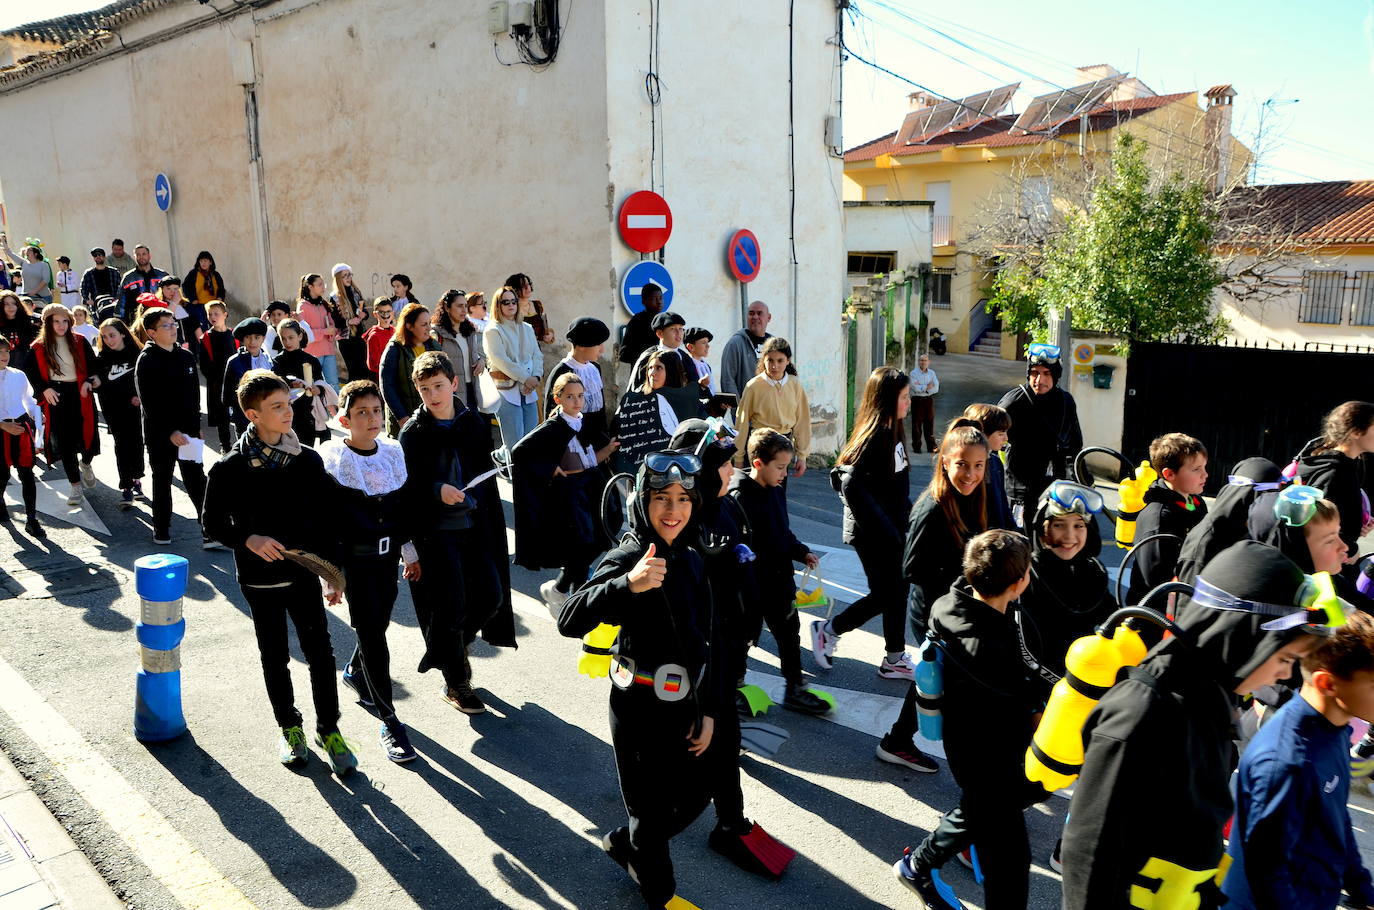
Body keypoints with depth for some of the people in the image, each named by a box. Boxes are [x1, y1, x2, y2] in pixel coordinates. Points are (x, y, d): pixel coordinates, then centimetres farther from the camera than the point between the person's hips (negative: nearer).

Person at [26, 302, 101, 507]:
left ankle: (85, 463, 35)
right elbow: (30, 371, 5)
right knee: (65, 441, 2)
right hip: (55, 397, 0)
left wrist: (89, 381, -12)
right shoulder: (38, 347, 0)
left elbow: (93, 364, 6)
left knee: (86, 434, -2)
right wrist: (44, 389, -9)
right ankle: (76, 485, 13)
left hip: (80, 394, 0)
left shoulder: (80, 342, 1)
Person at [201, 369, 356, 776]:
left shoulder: (308, 460, -4)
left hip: (304, 574, 1)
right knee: (275, 658, 13)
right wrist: (248, 539, -20)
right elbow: (212, 520, -2)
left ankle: (328, 728, 19)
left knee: (320, 653, 2)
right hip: (259, 578, -1)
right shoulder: (230, 469, -10)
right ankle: (289, 727, 31)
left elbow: (327, 517, 3)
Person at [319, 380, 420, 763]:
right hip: (354, 558, -5)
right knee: (372, 635, -4)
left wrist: (411, 552, 16)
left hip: (387, 555, 5)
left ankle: (354, 672, 48)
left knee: (378, 625, 16)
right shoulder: (331, 458, -12)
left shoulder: (393, 451, 3)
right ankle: (389, 721, 5)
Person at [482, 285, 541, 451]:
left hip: (529, 390, 6)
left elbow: (537, 355, 12)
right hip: (507, 389, -6)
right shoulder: (492, 331, -2)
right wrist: (526, 378, -16)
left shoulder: (527, 329, 17)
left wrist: (535, 377, -6)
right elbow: (501, 360, -12)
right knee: (514, 444, -9)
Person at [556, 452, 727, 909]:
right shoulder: (627, 559, -20)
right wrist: (628, 584, -47)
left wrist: (709, 710, 6)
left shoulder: (691, 560, 1)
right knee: (652, 808, 11)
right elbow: (570, 622, -33)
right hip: (641, 707, -7)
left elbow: (709, 641, 8)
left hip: (687, 703, 7)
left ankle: (624, 842, 46)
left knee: (696, 793, 21)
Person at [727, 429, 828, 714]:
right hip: (752, 584, -8)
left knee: (789, 632, 16)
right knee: (745, 635, 9)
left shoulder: (776, 491, 4)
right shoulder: (741, 498, -22)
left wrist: (801, 552, 8)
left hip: (779, 580, 8)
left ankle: (795, 690, 30)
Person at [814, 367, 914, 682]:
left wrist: (908, 513, 13)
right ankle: (827, 630, 18)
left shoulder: (892, 432, 5)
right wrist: (883, 530, -24)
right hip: (871, 534, -9)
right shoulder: (873, 437, -23)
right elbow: (851, 485, -28)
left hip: (892, 529, 9)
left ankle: (895, 658, 26)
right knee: (884, 595, 2)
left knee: (898, 590, 14)